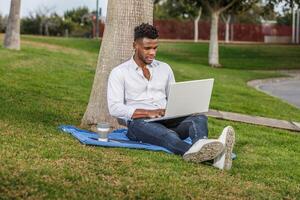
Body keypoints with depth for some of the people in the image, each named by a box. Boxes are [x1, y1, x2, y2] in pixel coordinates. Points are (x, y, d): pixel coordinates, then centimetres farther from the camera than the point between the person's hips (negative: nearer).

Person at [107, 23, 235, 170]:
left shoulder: (164, 68, 20)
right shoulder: (119, 73, 5)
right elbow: (114, 108, -7)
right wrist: (148, 113, -20)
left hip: (167, 121, 5)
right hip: (139, 123, -4)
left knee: (199, 118, -26)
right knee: (163, 132, -40)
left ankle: (200, 147, -63)